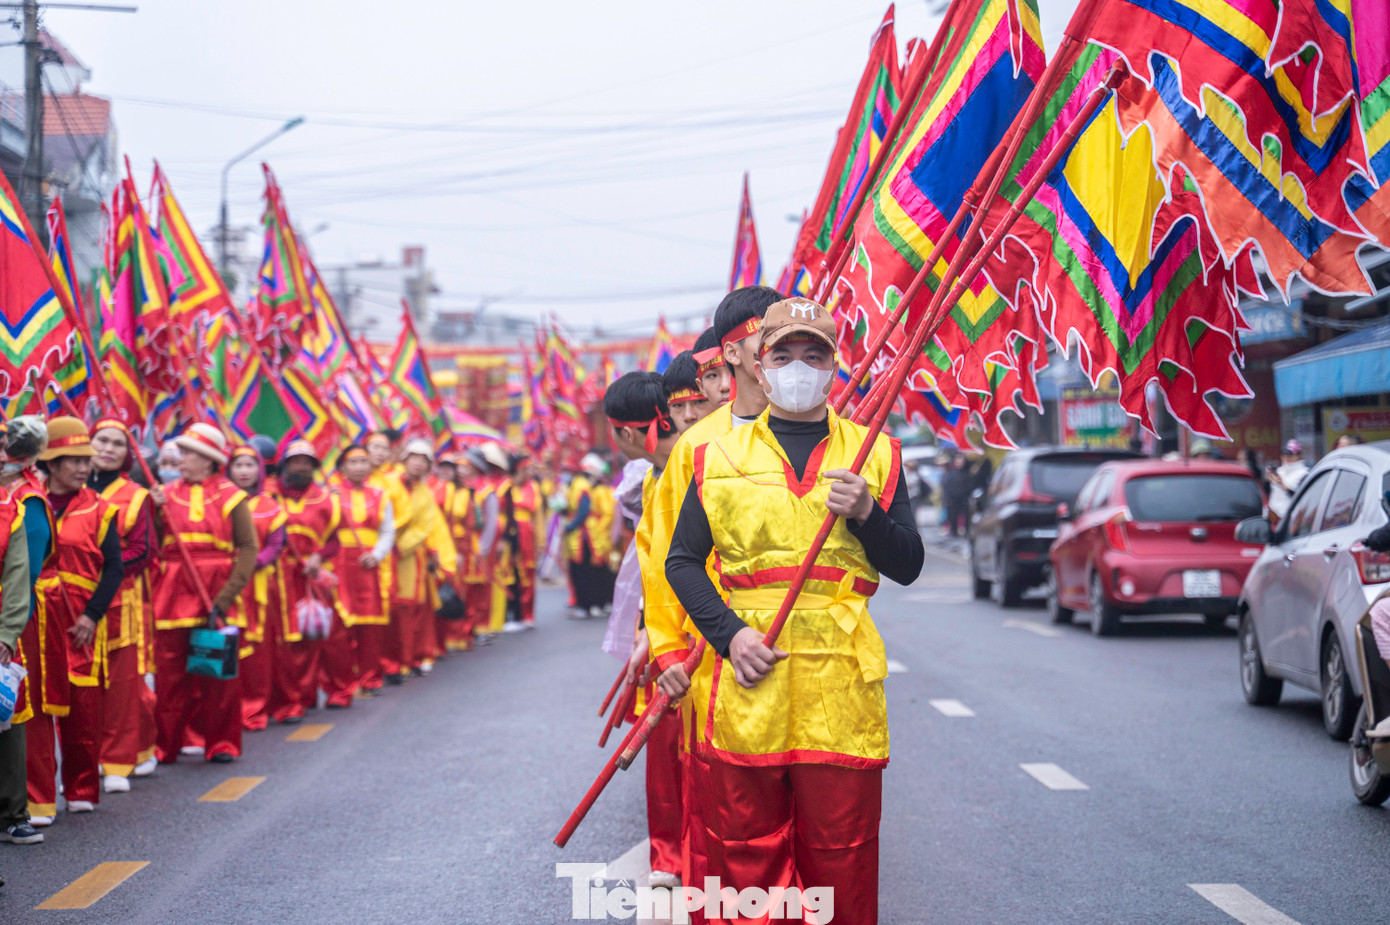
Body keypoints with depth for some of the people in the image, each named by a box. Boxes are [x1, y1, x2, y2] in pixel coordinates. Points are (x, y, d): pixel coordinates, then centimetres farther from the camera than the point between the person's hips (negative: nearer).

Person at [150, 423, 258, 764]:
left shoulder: (230, 496, 1)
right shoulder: (166, 493, 10)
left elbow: (249, 549, -5)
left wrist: (225, 598, -13)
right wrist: (154, 511, -8)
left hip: (215, 593, -2)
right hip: (172, 594, 2)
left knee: (219, 669, 4)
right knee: (170, 672, 1)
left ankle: (221, 743, 14)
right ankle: (164, 745, 9)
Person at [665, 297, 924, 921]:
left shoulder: (874, 455, 12)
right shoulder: (721, 458, 12)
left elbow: (907, 567, 10)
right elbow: (683, 561, 9)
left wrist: (866, 514, -9)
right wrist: (728, 633, -6)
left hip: (842, 681, 0)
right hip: (748, 676, 0)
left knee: (841, 851, 2)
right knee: (746, 851, 3)